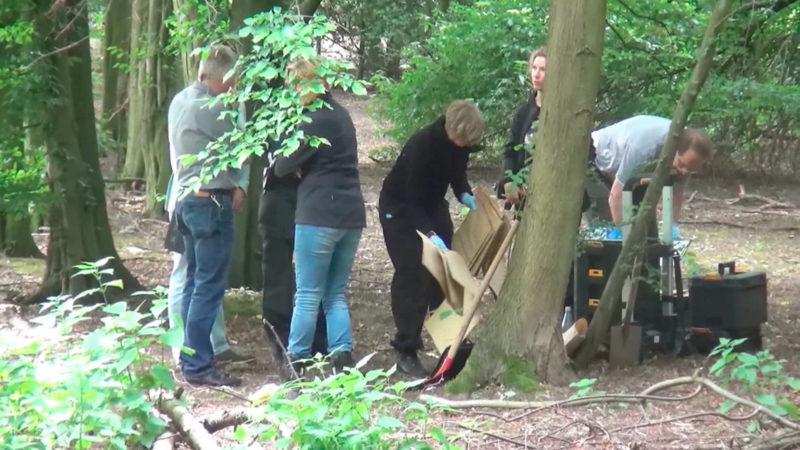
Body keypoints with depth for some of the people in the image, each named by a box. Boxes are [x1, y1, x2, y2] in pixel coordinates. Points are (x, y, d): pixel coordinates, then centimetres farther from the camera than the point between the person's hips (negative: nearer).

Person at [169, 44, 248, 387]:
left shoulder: (180, 101, 12)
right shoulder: (211, 108, -17)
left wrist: (233, 184, 9)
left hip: (187, 200, 10)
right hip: (211, 202, -10)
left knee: (194, 282, 16)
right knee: (209, 287, -6)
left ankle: (189, 356, 22)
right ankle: (199, 365, -5)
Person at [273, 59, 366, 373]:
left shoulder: (315, 121, -12)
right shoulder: (341, 115, 14)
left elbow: (282, 167, -9)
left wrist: (296, 167, 11)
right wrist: (303, 168, 5)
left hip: (318, 217, -8)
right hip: (351, 217, 8)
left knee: (308, 295, 1)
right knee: (336, 294, 12)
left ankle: (296, 360, 7)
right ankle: (343, 353, -1)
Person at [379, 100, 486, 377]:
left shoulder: (461, 143, -13)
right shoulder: (421, 145, -33)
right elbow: (413, 200, -31)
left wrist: (466, 196, -14)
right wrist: (431, 235, -41)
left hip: (432, 206, 7)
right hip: (400, 209, -7)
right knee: (411, 276, -13)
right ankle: (405, 352, -9)